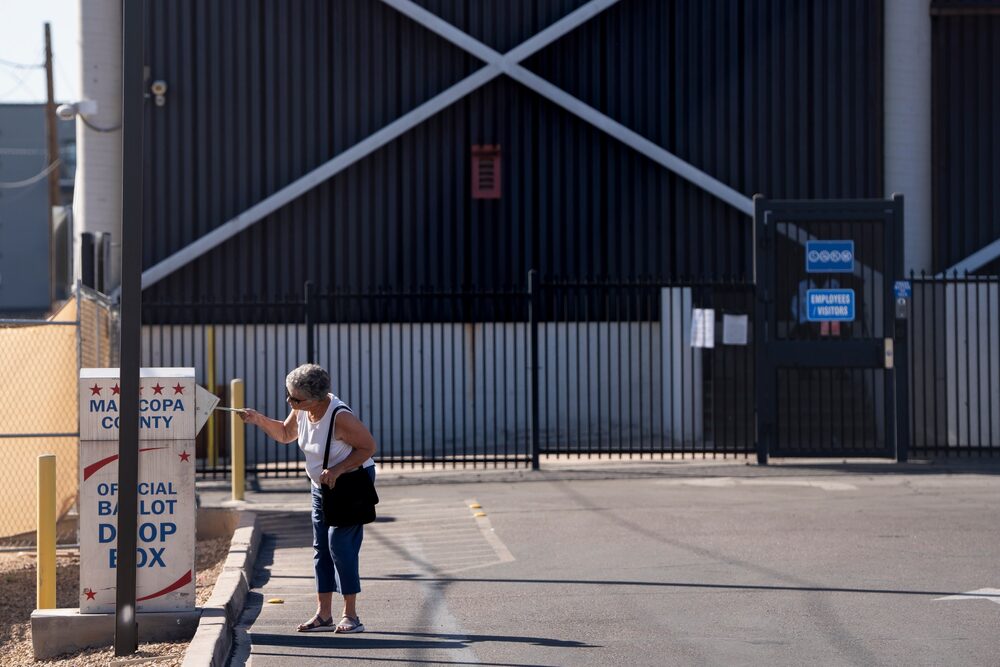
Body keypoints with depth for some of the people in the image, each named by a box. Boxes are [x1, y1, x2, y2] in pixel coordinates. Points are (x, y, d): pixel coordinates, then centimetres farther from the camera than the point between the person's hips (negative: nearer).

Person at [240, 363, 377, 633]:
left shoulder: (340, 417, -28)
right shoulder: (302, 411, -5)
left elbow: (368, 446, -19)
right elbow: (285, 434, 15)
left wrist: (337, 470, -27)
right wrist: (259, 420, -2)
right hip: (322, 488, 8)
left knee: (340, 545, -12)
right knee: (321, 548, 7)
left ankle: (351, 616, -6)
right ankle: (323, 614, 12)